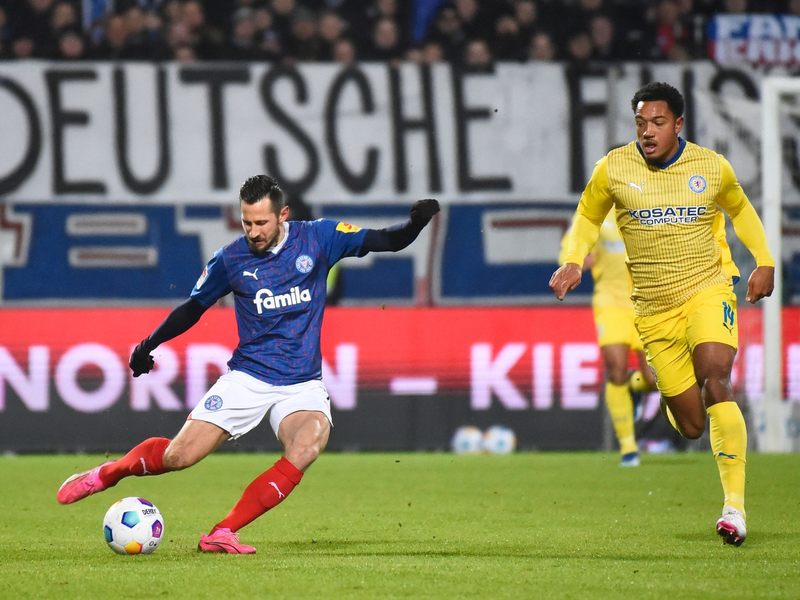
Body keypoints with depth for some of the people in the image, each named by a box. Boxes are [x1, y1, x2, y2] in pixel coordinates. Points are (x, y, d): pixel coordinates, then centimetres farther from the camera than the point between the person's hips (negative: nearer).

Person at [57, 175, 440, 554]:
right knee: (178, 457, -10)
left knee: (308, 444, -32)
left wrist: (416, 222, -21)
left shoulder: (318, 238, -3)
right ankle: (107, 473, 23)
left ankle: (222, 534, -27)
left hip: (302, 384, 0)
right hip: (247, 377, 0)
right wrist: (148, 345, 8)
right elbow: (194, 307, 13)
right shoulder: (231, 259, -2)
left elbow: (387, 241, -1)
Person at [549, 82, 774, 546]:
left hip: (707, 292, -1)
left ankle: (735, 505, -28)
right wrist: (573, 261, -2)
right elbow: (589, 217, 15)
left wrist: (765, 262, 12)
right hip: (654, 310, 1)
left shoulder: (712, 167, 0)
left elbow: (740, 209, 21)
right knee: (691, 426, -1)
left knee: (715, 379, -28)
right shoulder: (613, 169, -3)